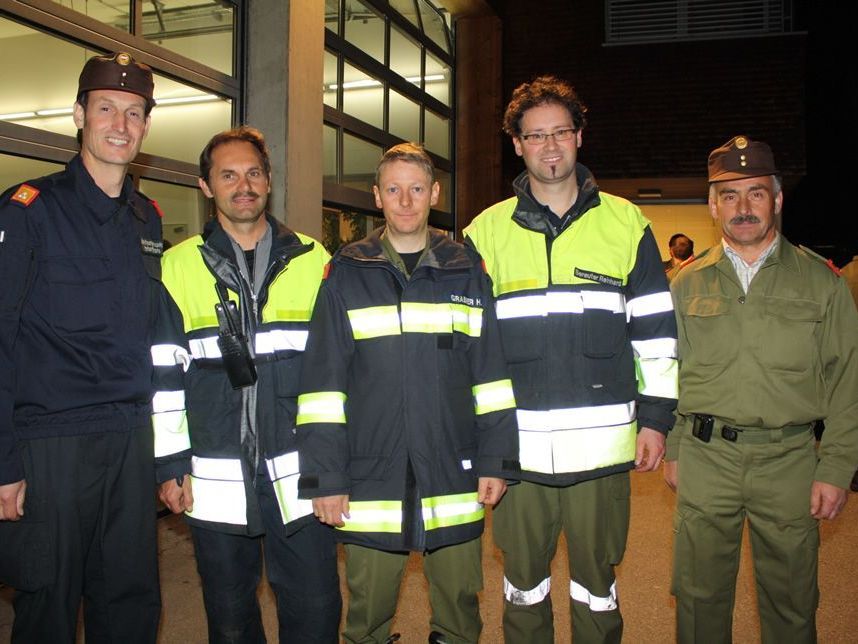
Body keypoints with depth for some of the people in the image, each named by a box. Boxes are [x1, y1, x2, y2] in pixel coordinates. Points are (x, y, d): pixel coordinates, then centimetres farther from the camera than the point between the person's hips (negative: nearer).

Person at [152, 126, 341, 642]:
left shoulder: (313, 261, 5)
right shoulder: (178, 266, 4)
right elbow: (163, 373, 4)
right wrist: (171, 465, 1)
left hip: (301, 474, 0)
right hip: (214, 478, 0)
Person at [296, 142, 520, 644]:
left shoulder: (467, 270, 6)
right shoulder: (347, 273, 2)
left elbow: (493, 374, 6)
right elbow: (322, 382, 0)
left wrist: (496, 460, 1)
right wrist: (325, 476, -5)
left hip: (453, 474, 1)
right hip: (371, 474, -1)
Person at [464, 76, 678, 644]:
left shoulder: (625, 222, 4)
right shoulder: (487, 230, 5)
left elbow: (656, 328, 7)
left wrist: (656, 417, 3)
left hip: (604, 442, 0)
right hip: (516, 444, 1)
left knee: (597, 578, 14)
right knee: (523, 580, 14)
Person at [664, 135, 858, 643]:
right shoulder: (688, 283, 6)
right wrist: (673, 449, 8)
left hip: (790, 461, -1)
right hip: (705, 457, 1)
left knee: (792, 602, 12)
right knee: (700, 597, 10)